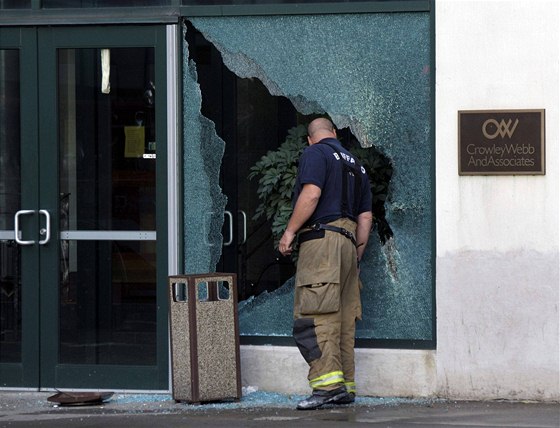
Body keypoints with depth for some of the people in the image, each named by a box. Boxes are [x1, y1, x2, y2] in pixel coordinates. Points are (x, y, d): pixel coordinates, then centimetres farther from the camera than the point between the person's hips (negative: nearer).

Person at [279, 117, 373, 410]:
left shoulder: (316, 153, 1)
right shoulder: (355, 164, 25)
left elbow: (311, 194, -15)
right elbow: (365, 216, 21)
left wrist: (290, 232, -11)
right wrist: (357, 255, 24)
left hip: (321, 239, -8)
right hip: (348, 242, 8)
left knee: (312, 315, -14)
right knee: (344, 319, 9)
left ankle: (328, 382, -26)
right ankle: (346, 388, 8)